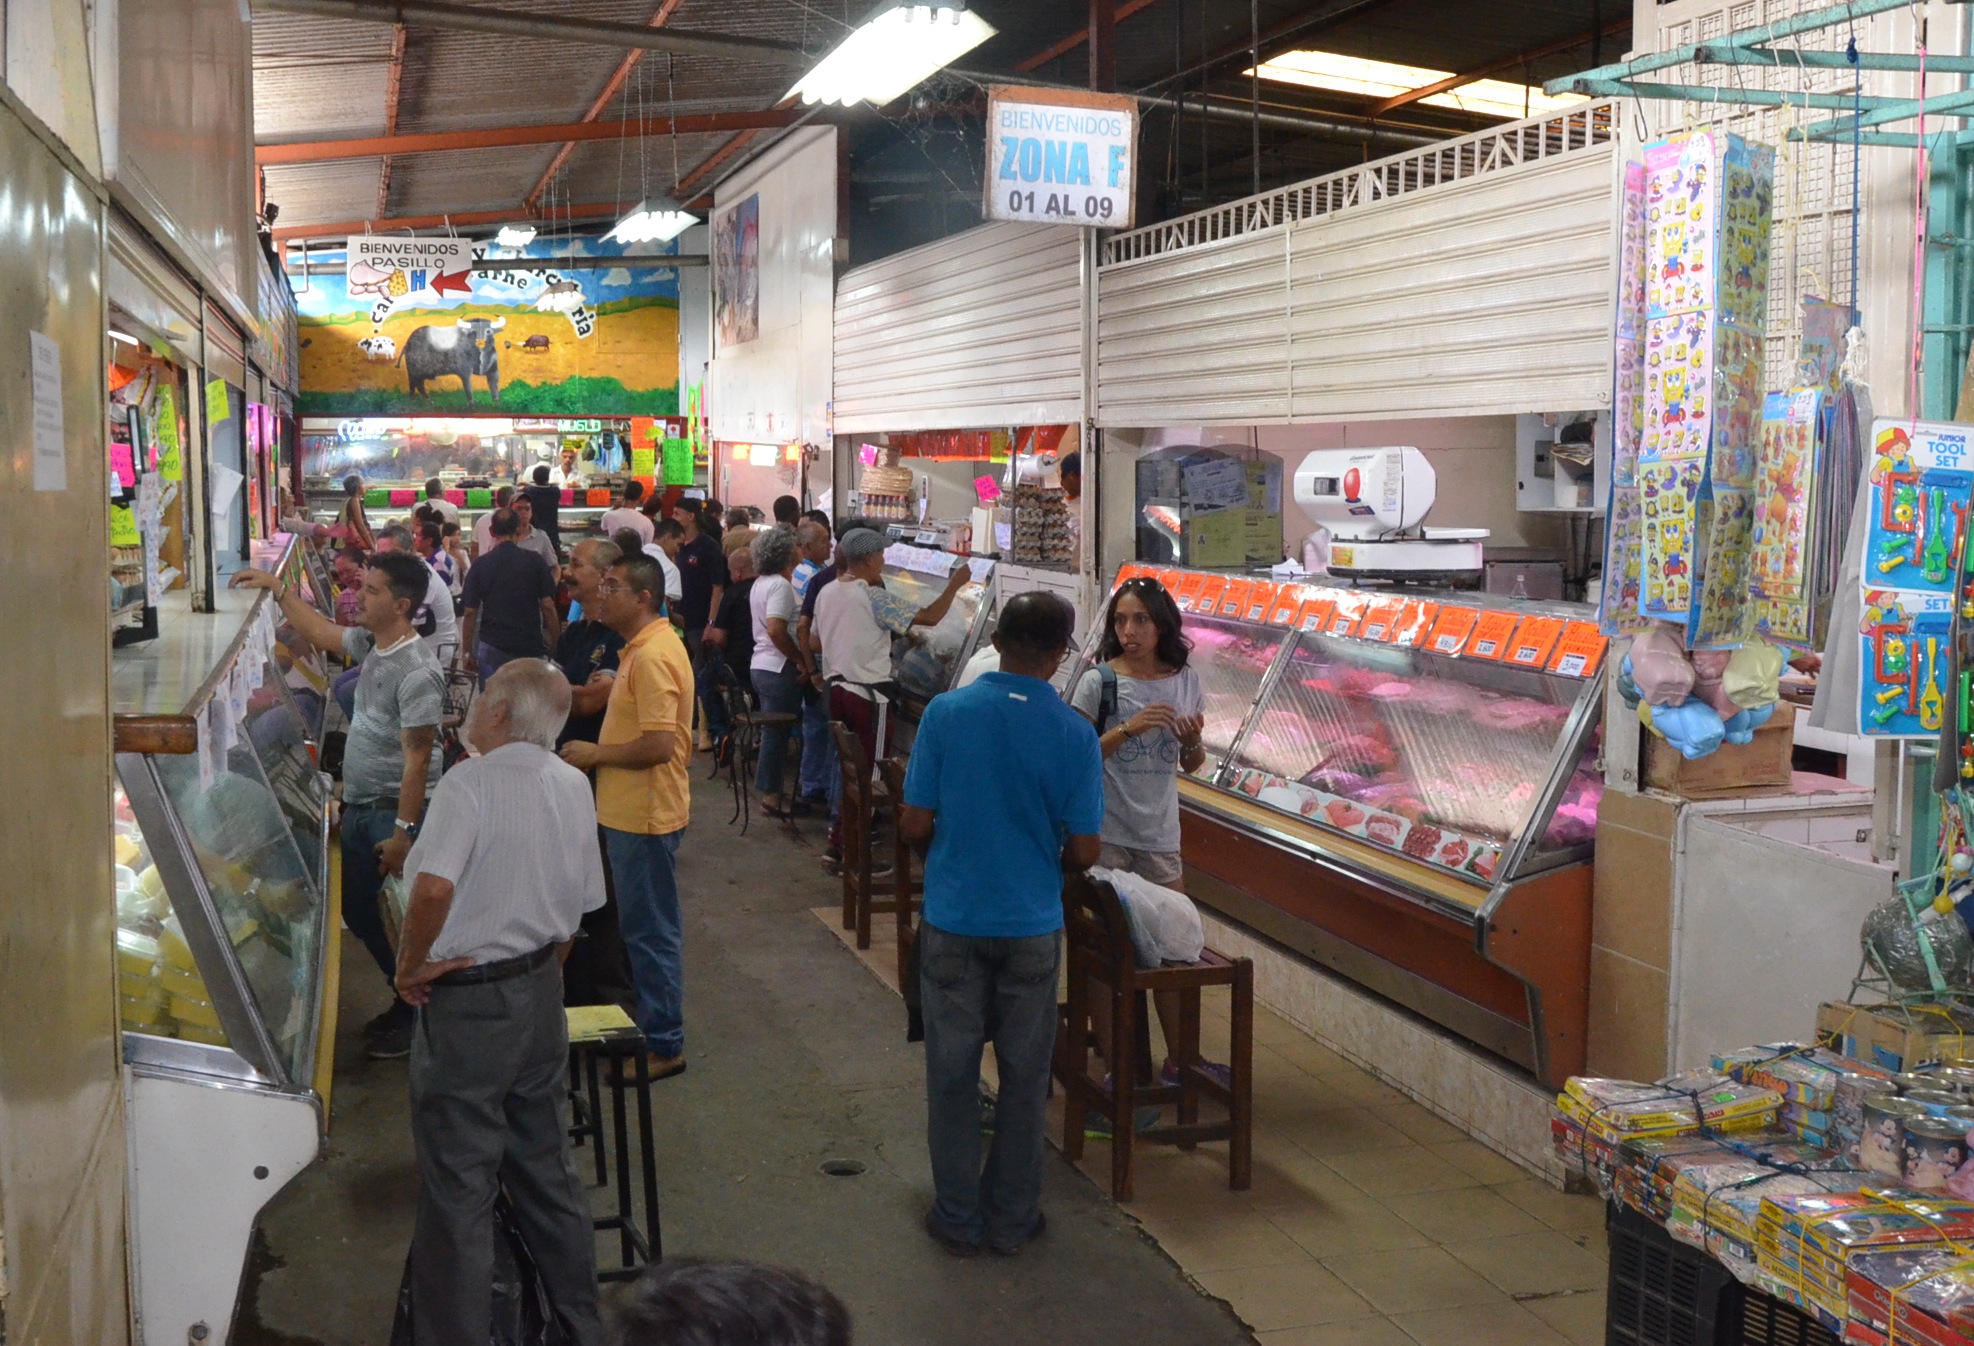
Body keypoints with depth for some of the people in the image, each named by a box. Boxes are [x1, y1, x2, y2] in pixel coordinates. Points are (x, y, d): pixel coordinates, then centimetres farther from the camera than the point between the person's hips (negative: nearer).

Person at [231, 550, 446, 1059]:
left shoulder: (417, 672, -22)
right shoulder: (369, 643, 5)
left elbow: (417, 758, -24)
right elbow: (319, 632, 25)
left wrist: (403, 831, -24)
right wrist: (277, 589, 20)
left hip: (395, 809, -9)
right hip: (359, 806, 9)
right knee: (355, 908, 16)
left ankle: (415, 1018, 14)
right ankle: (404, 998, 30)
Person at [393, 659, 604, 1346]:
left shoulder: (471, 781, -19)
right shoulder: (574, 787, 4)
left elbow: (436, 886, -34)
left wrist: (411, 964, -18)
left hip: (467, 1000, -7)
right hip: (542, 992, 8)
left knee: (457, 1186, 3)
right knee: (545, 1167, 19)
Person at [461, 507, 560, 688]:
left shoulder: (480, 565, -1)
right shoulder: (535, 561, -2)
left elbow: (470, 613, -1)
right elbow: (548, 607, -5)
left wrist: (468, 652, 8)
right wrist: (555, 646, 4)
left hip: (492, 648, 0)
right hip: (531, 648, 0)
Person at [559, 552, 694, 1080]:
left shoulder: (653, 657, -22)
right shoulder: (641, 649, 12)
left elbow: (659, 744, -27)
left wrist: (595, 754, -15)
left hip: (645, 814, -11)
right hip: (631, 809, 11)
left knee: (651, 930, -1)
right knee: (643, 926, 19)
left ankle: (663, 1045, 8)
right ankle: (652, 1024, 31)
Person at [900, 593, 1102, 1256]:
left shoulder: (946, 712, -10)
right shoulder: (1074, 734, -10)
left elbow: (914, 825, -7)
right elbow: (1084, 851, -7)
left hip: (953, 919, 0)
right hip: (1032, 924, 0)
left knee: (952, 1071, 12)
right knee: (1024, 1076, 13)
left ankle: (957, 1217, 21)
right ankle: (1012, 1217, 23)